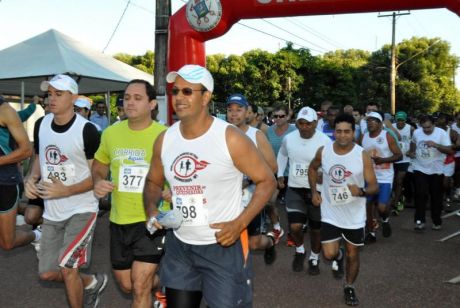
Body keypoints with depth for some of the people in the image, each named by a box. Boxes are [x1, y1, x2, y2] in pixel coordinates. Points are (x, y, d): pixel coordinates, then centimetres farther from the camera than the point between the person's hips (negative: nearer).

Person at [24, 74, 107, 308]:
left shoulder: (87, 130, -17)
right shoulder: (40, 125, 2)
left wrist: (66, 190, -26)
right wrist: (31, 179, -5)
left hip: (81, 210, -6)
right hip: (52, 212, 7)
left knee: (66, 267, -14)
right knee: (47, 272, 11)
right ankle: (92, 282, 38)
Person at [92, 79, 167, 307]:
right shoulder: (110, 133, 1)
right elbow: (99, 166, 16)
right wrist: (98, 182, -5)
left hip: (152, 221, -5)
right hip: (119, 221, 5)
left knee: (140, 287, -5)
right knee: (126, 285, 19)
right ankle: (158, 284, 49)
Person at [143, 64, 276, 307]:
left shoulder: (230, 138, -15)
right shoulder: (164, 140, 0)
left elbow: (267, 181, -9)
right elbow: (153, 181, 16)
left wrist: (239, 223, -19)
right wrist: (151, 209, -6)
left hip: (224, 245, -5)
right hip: (179, 244, 5)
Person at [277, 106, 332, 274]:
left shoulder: (324, 141, -16)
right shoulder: (288, 138, -5)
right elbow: (282, 155, 16)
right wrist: (280, 175, 11)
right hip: (294, 189, 2)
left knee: (316, 228, 11)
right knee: (295, 226, -10)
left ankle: (314, 258, 35)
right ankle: (299, 251, 22)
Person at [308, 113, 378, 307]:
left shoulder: (363, 156, -14)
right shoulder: (323, 152, -8)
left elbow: (374, 187, -12)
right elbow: (312, 168, 14)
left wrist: (361, 191, -33)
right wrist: (314, 192, 3)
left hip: (355, 215, -1)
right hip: (330, 214, 1)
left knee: (353, 254, 12)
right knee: (329, 254, -6)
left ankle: (349, 288, 36)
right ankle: (338, 256, 32)